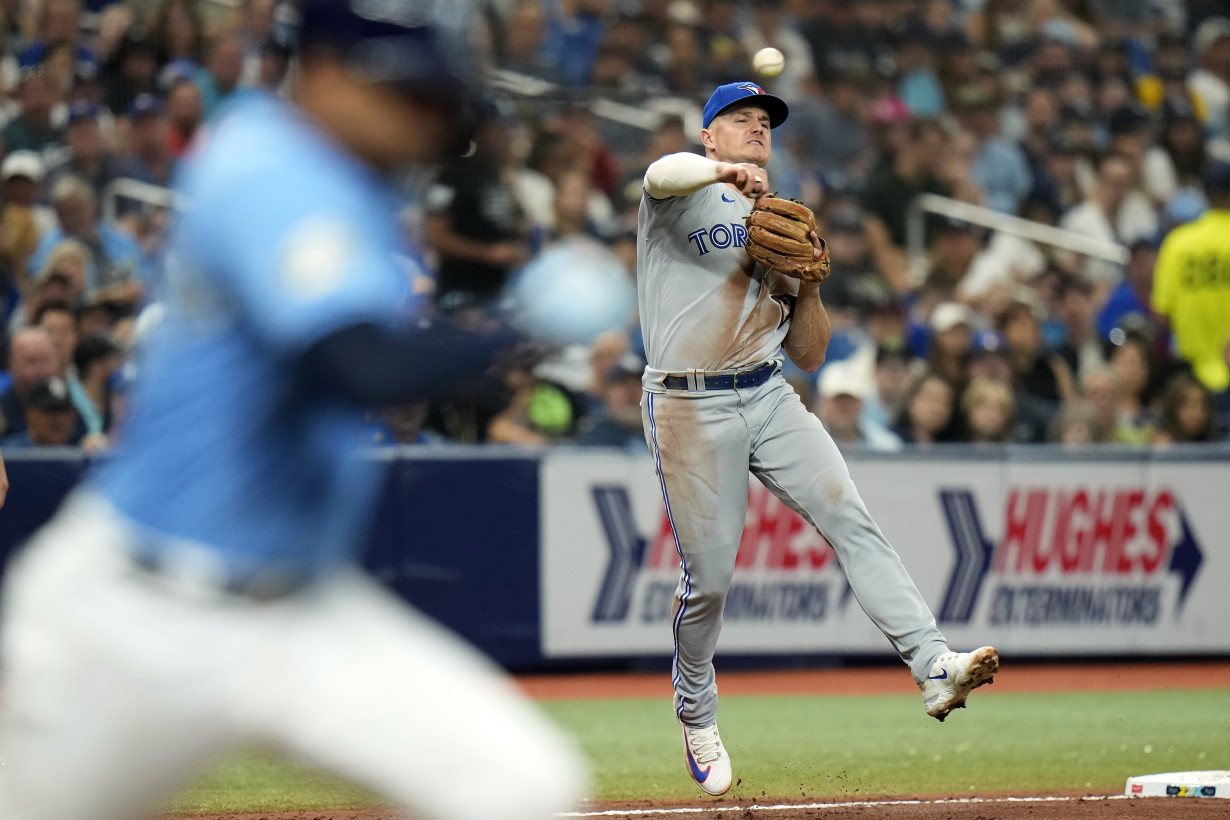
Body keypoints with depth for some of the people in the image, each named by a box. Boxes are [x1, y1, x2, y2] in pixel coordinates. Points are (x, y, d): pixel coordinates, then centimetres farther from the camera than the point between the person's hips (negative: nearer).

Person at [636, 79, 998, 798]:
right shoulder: (686, 190, 2)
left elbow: (810, 354, 17)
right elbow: (662, 173, -27)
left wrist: (808, 285, -1)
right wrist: (727, 171, -44)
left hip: (772, 400, 5)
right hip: (691, 408, -5)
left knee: (849, 517, -16)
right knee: (709, 576, -1)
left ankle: (935, 668, -27)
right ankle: (697, 719, 22)